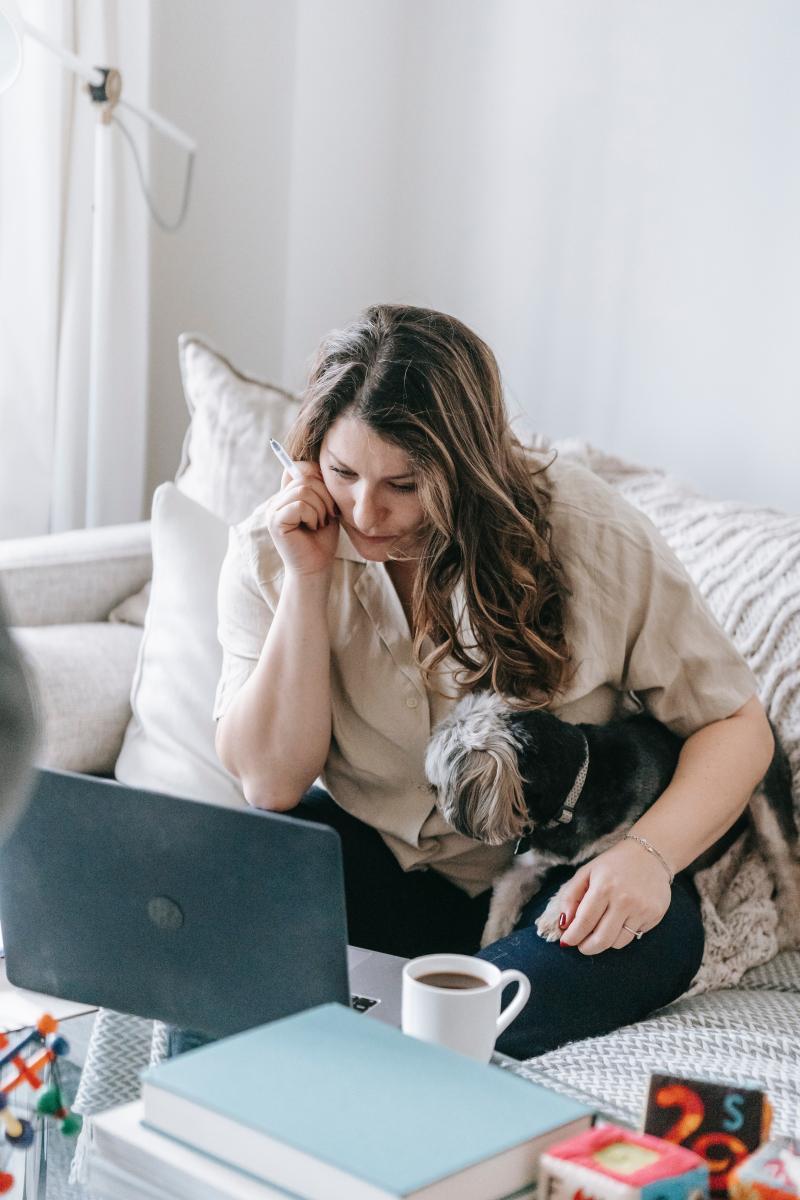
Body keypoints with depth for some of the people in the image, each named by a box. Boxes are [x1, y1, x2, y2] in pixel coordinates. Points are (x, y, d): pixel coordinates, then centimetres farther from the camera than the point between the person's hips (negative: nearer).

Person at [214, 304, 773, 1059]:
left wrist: (650, 854, -28)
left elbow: (736, 725, -9)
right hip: (377, 862, 1)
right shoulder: (271, 551, -9)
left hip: (558, 877, -1)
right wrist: (306, 580, -22)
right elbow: (271, 784, -13)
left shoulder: (588, 534, -16)